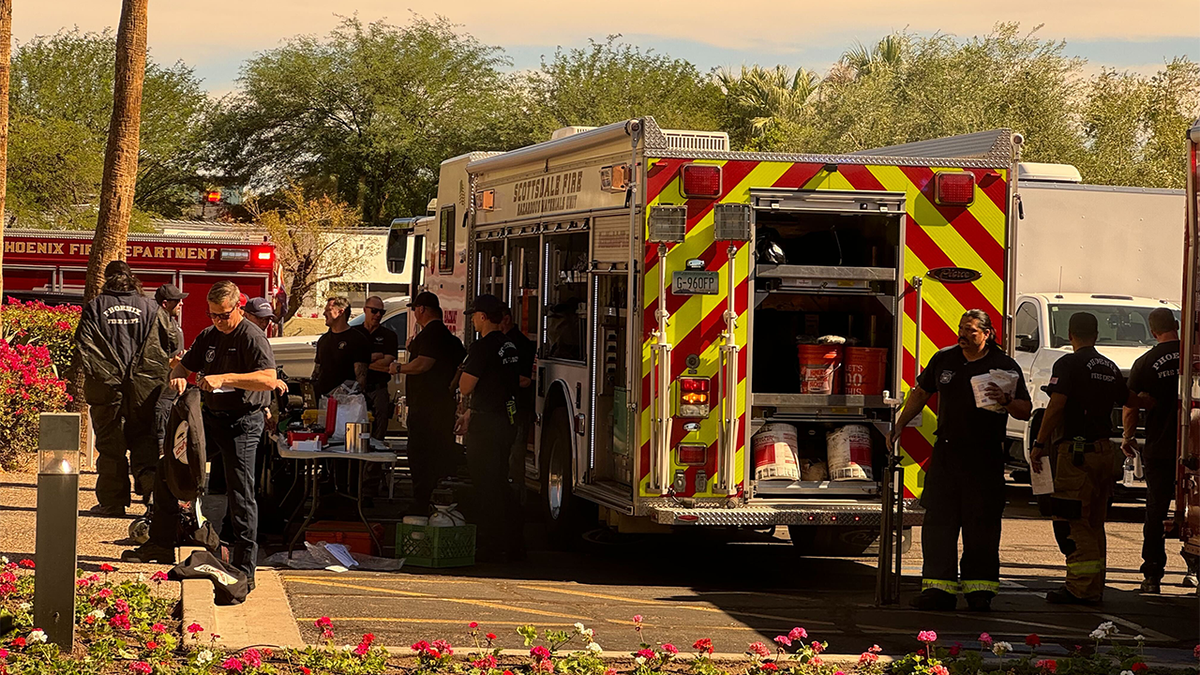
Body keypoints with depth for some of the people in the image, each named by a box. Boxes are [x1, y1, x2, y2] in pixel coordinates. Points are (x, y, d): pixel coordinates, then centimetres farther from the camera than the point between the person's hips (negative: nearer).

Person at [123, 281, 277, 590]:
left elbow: (269, 379, -25)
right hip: (211, 418, 8)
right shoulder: (209, 336, 12)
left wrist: (224, 379, -30)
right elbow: (184, 366, 21)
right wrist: (178, 376, -4)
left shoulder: (252, 337, -13)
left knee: (240, 494, -8)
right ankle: (161, 544, 18)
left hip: (242, 422, -8)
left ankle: (244, 568, -4)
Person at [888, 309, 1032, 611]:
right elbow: (921, 393, 21)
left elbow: (1026, 410, -1)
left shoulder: (1004, 366, -1)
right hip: (946, 453, 3)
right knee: (938, 521, -1)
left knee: (981, 524, -1)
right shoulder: (944, 359, 9)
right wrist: (899, 426, 15)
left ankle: (979, 589, 6)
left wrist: (1006, 401, -21)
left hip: (985, 458, -3)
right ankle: (938, 588, 2)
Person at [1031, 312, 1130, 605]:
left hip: (1076, 451, -7)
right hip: (1105, 449, 8)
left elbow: (1056, 405, -18)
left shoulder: (1068, 364, -8)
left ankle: (1081, 588, -10)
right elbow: (1128, 401, 26)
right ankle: (1095, 587, 17)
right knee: (1094, 523, 15)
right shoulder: (1110, 367, 12)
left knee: (1072, 522, -6)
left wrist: (1039, 444, -14)